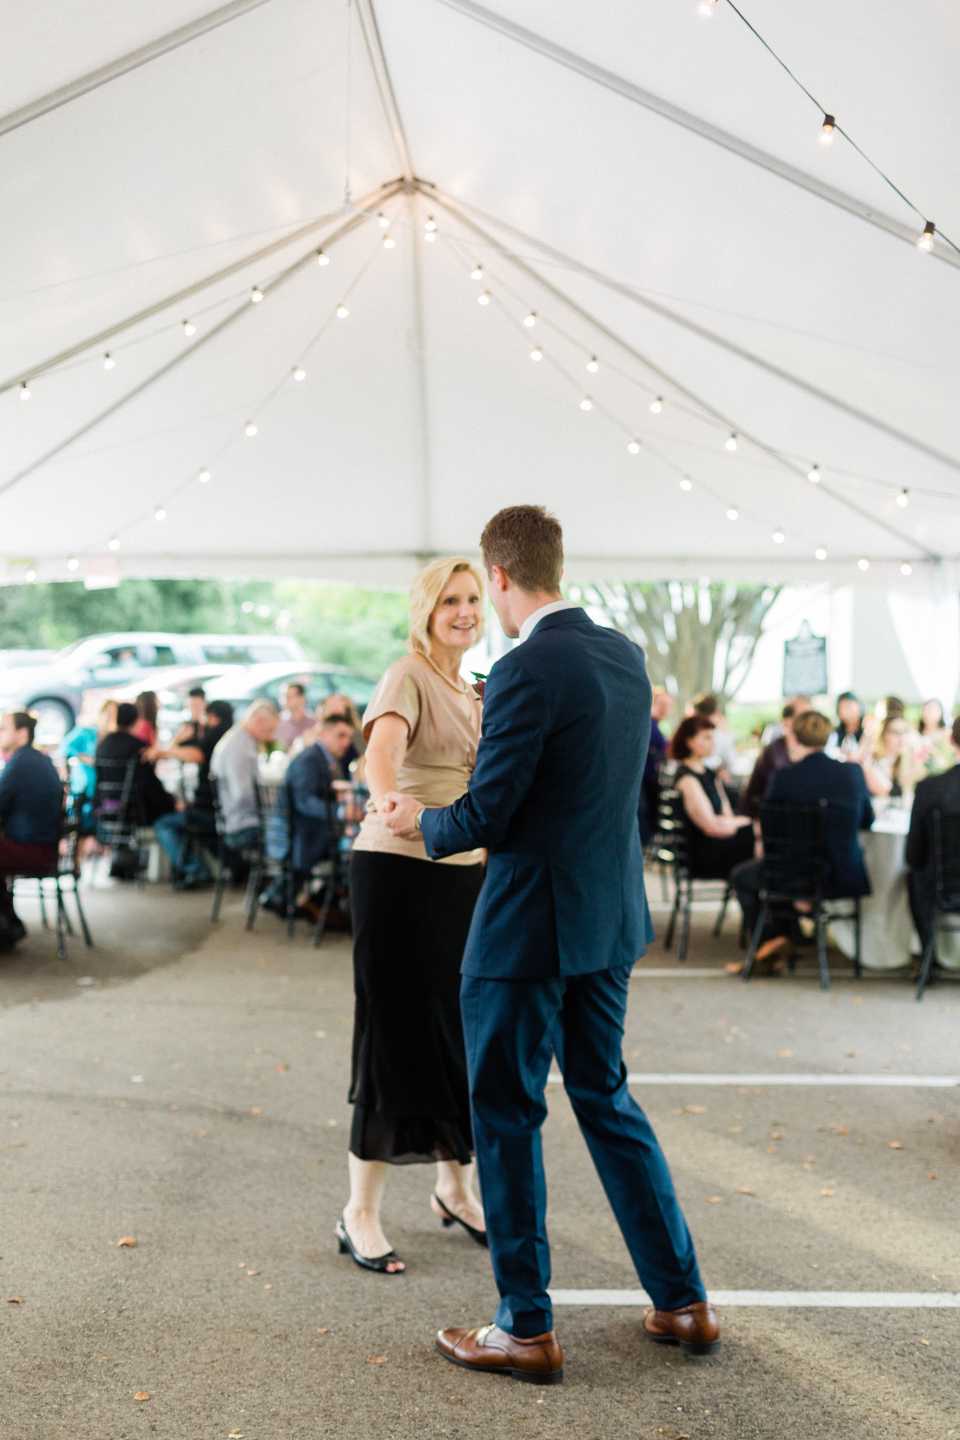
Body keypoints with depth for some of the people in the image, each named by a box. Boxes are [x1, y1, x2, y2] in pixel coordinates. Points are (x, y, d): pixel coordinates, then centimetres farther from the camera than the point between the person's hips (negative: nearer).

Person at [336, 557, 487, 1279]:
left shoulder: (470, 690, 17)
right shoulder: (408, 678, -9)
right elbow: (384, 745, -30)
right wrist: (389, 804, -49)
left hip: (463, 872, 8)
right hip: (399, 868, -8)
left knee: (462, 1030, 12)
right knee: (396, 1030, -4)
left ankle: (455, 1187, 29)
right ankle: (361, 1212, 7)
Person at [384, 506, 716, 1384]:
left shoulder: (527, 672, -19)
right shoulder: (626, 656, 6)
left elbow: (484, 819, -18)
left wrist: (422, 820, 4)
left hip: (530, 928, -8)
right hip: (610, 917, 8)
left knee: (506, 1115, 6)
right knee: (605, 1097, 19)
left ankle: (526, 1329, 15)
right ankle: (683, 1302, 25)